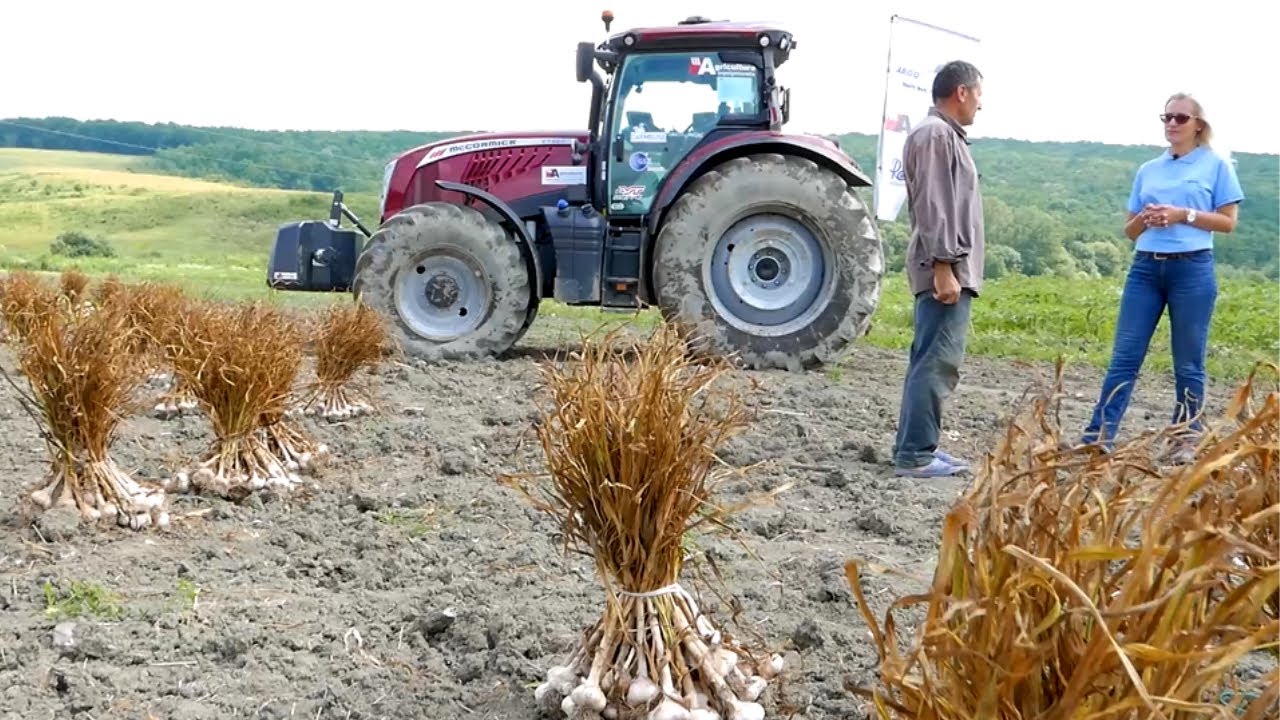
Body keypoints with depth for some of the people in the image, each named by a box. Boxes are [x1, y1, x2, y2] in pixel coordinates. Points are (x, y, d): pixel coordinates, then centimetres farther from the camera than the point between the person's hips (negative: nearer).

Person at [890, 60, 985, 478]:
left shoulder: (947, 135, 21)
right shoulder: (935, 135, -11)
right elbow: (932, 208, -19)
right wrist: (943, 267, -22)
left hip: (951, 270, 11)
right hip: (945, 270, -11)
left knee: (931, 361, 12)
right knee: (938, 363, -11)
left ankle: (915, 448, 17)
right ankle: (914, 455, -10)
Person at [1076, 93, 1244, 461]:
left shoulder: (1216, 165, 4)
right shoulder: (1147, 170, 14)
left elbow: (1228, 222, 0)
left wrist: (1184, 215, -12)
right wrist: (1145, 219, -6)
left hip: (1192, 269, -3)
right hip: (1146, 268, 4)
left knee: (1188, 363, 3)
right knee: (1124, 356, -1)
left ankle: (1187, 439, 13)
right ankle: (1099, 436, -2)